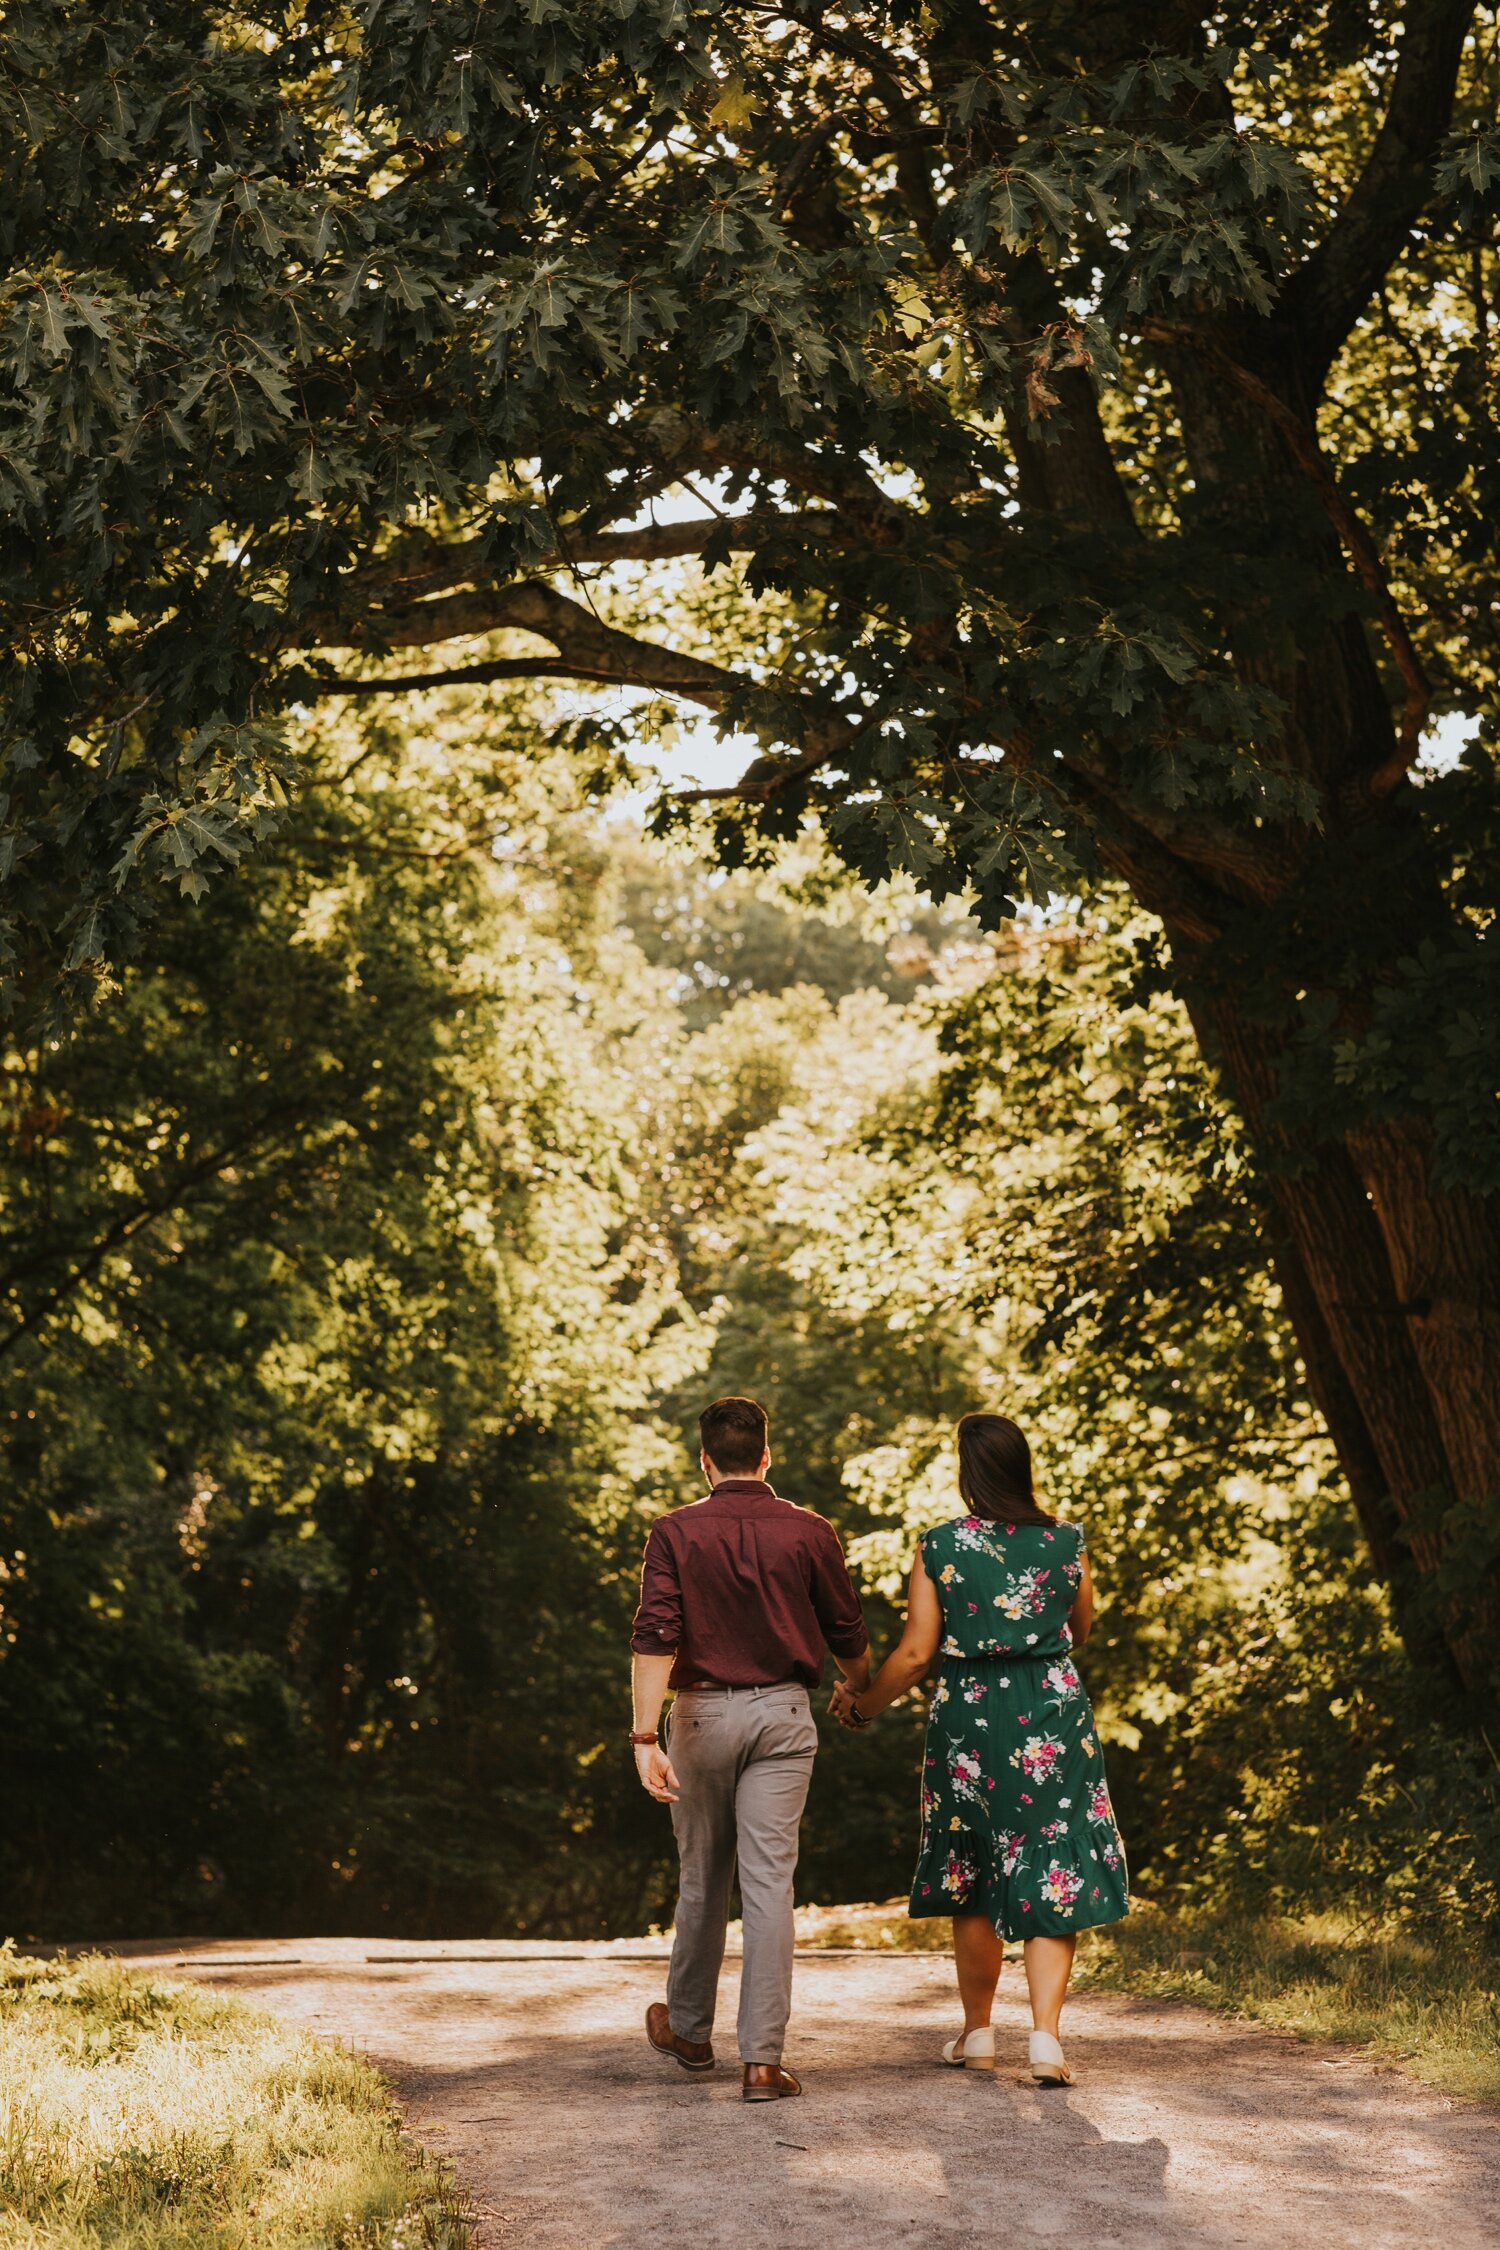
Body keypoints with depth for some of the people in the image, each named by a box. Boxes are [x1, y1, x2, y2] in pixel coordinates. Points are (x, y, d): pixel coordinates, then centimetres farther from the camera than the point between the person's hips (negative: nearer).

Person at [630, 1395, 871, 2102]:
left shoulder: (675, 1533, -4)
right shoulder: (810, 1533, -1)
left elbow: (655, 1639, -13)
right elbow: (847, 1637, 7)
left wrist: (645, 1737, -15)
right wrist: (863, 1698, 27)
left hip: (702, 1712, 0)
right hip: (782, 1713, 0)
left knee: (702, 1879, 16)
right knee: (768, 1884, -2)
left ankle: (688, 2030, 33)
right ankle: (762, 2059, -6)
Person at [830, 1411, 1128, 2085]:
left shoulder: (939, 1548, -7)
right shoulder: (1066, 1542, -1)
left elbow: (916, 1653, -6)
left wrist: (863, 1705, 9)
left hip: (968, 1715, 0)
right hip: (1053, 1713, 0)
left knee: (974, 1878, 15)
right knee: (1054, 1875, 3)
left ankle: (978, 2034, 25)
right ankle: (1045, 2035, -9)